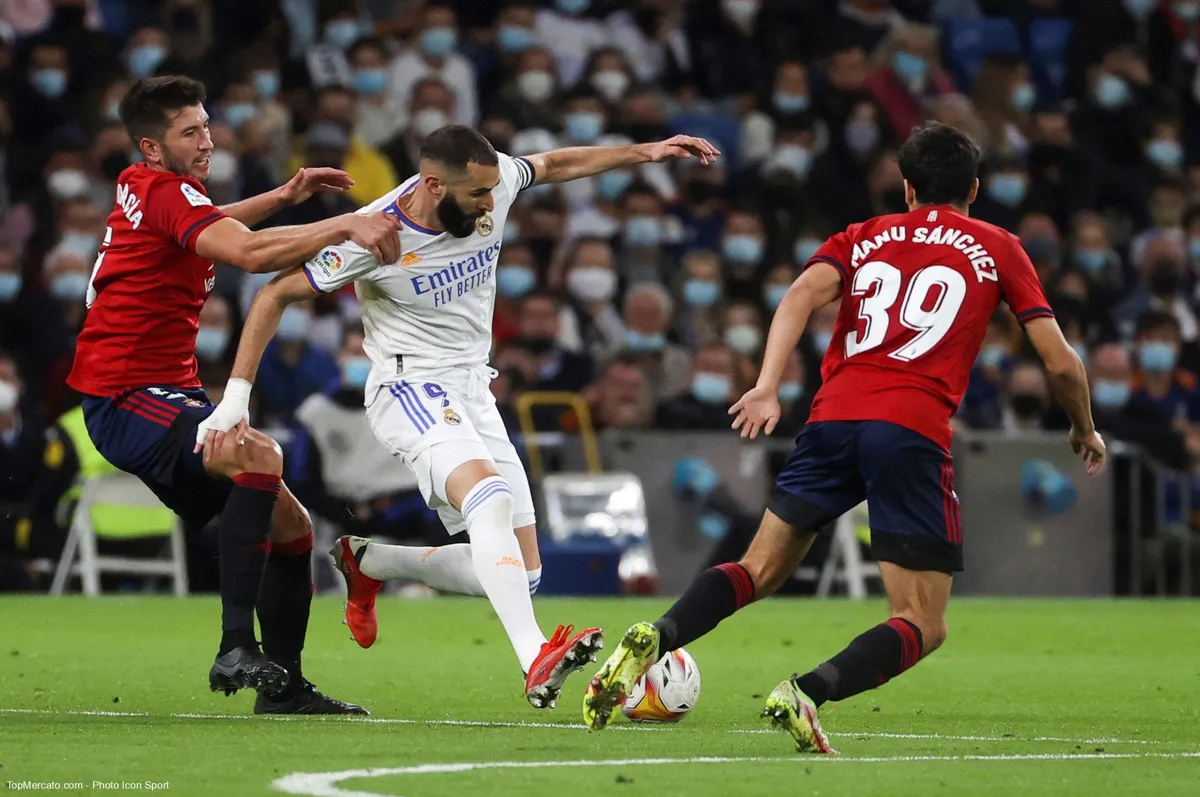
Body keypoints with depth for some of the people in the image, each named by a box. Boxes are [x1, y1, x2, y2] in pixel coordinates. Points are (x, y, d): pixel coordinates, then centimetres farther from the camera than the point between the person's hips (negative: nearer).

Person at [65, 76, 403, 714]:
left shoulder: (142, 188, 16)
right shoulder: (164, 192, -15)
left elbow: (209, 229, 41)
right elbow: (249, 253, -32)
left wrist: (284, 196, 31)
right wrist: (343, 226, -37)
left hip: (169, 394, 11)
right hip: (127, 398, -11)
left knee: (291, 527, 9)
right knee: (259, 454, -36)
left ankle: (283, 685, 17)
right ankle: (237, 648, -42)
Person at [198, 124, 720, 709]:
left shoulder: (493, 182, -5)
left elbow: (554, 165, 18)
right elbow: (276, 295, -10)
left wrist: (644, 152, 17)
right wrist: (236, 397, -14)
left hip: (473, 396, 7)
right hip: (409, 390, -7)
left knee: (521, 573, 2)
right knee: (490, 496, -35)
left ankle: (367, 561, 22)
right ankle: (537, 661, -49)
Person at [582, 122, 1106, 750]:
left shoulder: (864, 238, 23)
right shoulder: (997, 249, 18)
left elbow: (804, 293, 2)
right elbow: (1060, 362, 15)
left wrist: (767, 387, -8)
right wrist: (1084, 429, 33)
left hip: (834, 417, 3)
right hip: (913, 430, -3)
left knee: (761, 570, 14)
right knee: (922, 627, 0)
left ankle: (655, 638, -14)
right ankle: (808, 691, -27)